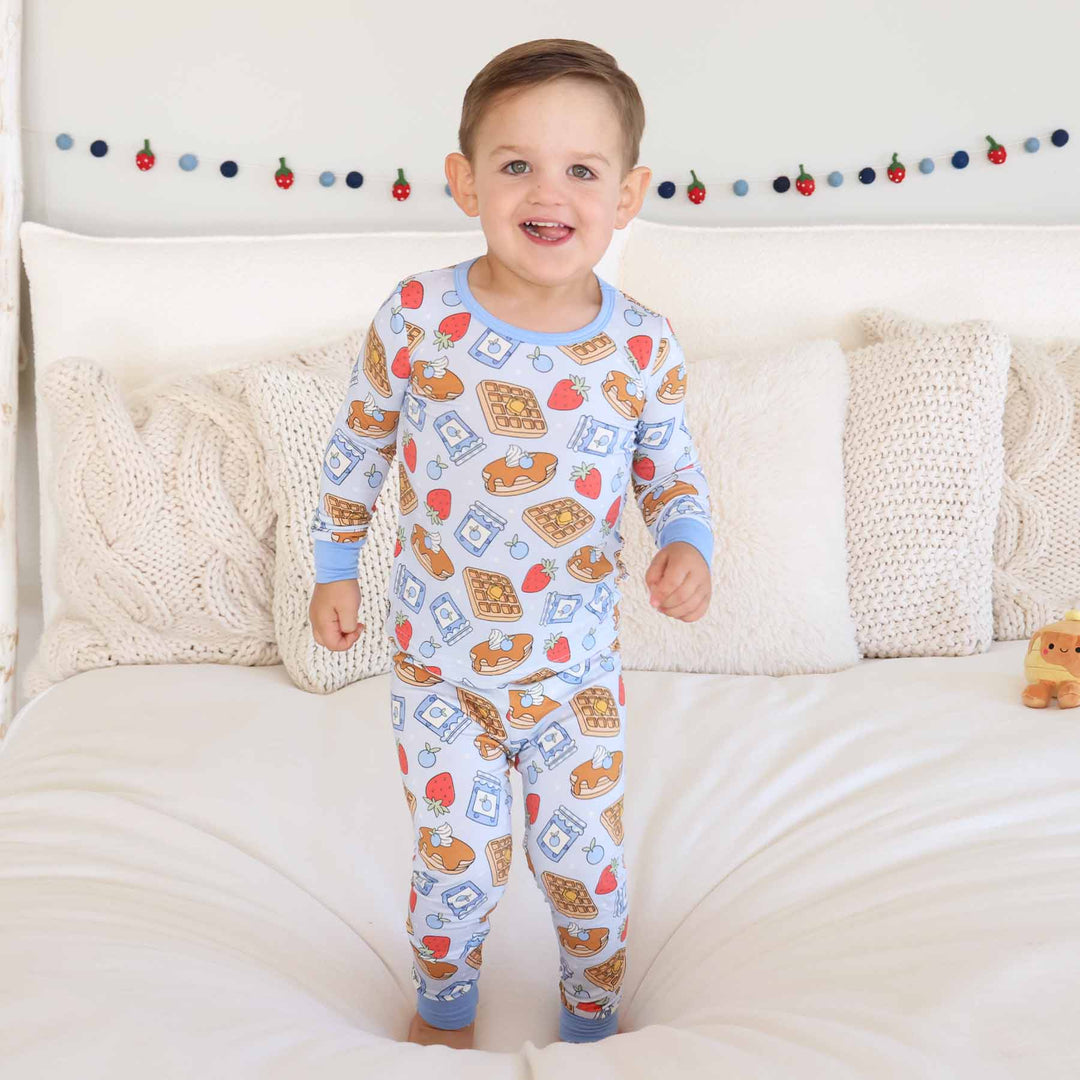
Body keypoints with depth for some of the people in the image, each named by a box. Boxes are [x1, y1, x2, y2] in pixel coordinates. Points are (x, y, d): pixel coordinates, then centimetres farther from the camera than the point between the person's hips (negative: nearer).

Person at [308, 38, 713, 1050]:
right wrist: (334, 566, 8)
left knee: (584, 862, 13)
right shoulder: (418, 316, -13)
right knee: (458, 863, 9)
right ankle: (443, 1007, 42)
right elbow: (358, 443, 2)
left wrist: (688, 543, -16)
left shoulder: (644, 347, -11)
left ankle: (592, 1017, 43)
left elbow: (673, 469, 4)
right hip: (440, 670, 0)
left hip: (579, 673, 1)